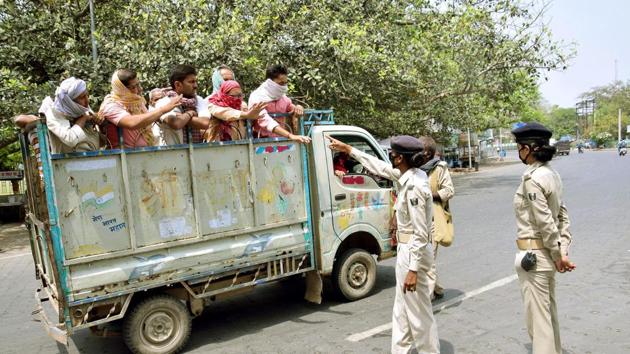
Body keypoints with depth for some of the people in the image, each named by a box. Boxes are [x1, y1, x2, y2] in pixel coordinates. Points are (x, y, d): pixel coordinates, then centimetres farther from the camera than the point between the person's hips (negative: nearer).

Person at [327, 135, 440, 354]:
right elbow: (379, 166, 17)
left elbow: (420, 233, -24)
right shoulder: (407, 176, 4)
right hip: (406, 250, 10)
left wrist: (413, 270, -23)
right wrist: (347, 149, 21)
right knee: (402, 310, 20)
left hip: (413, 252, -10)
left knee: (418, 312, 4)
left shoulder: (415, 186, -24)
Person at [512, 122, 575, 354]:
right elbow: (562, 216, 9)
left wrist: (557, 255, -10)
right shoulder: (551, 174, 7)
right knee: (549, 311, 22)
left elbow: (545, 221, -21)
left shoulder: (532, 178, -21)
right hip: (548, 253, 9)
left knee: (537, 315, 3)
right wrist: (563, 251, 7)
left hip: (534, 254, -9)